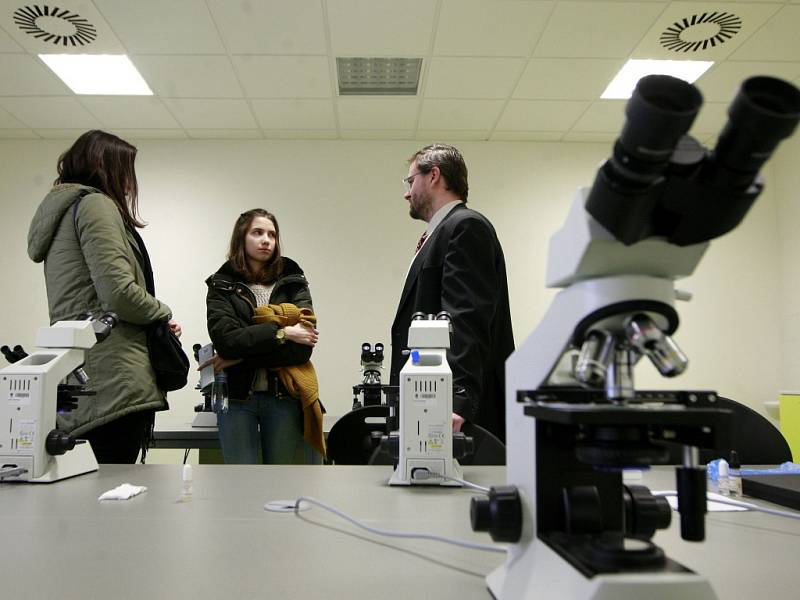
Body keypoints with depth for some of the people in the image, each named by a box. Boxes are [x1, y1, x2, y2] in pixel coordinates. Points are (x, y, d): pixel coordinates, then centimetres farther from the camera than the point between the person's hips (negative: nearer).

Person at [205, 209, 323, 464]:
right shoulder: (222, 285, 7)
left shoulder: (292, 281, 7)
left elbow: (302, 347, -7)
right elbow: (225, 338, -11)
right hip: (236, 397, 0)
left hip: (284, 396, 1)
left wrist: (241, 357, -10)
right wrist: (282, 333, -16)